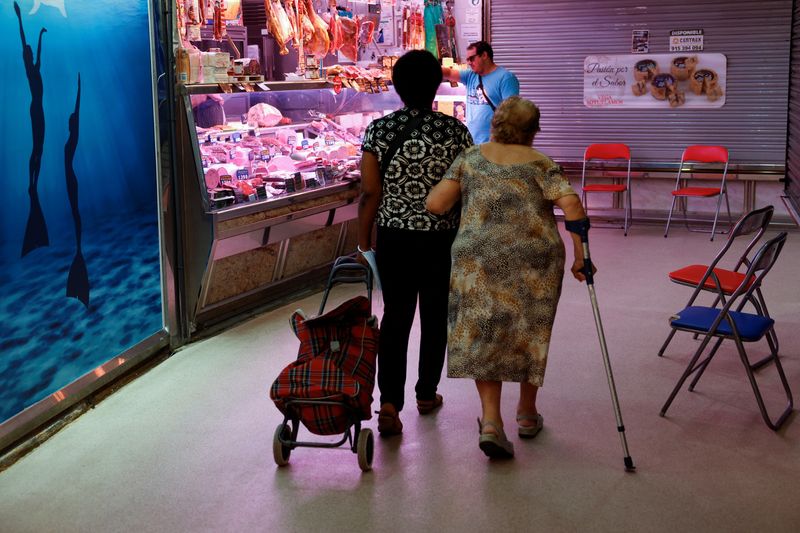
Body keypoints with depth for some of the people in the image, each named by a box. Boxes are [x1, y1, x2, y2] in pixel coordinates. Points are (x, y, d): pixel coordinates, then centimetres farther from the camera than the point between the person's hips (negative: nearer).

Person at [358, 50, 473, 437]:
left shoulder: (379, 130, -6)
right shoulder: (456, 131, -7)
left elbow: (370, 193, -6)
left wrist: (364, 244, 4)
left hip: (394, 238, 1)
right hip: (442, 240, 0)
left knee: (395, 316, 8)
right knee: (435, 317, 15)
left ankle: (390, 403, -4)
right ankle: (426, 393, 29)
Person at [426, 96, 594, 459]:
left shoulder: (469, 159, 6)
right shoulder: (540, 163, 4)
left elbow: (435, 204, -2)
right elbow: (571, 204, -10)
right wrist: (580, 256, -5)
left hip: (479, 261, 0)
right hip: (536, 261, 0)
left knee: (483, 336, 8)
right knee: (530, 333, 17)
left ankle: (490, 420, -5)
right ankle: (527, 413, 31)